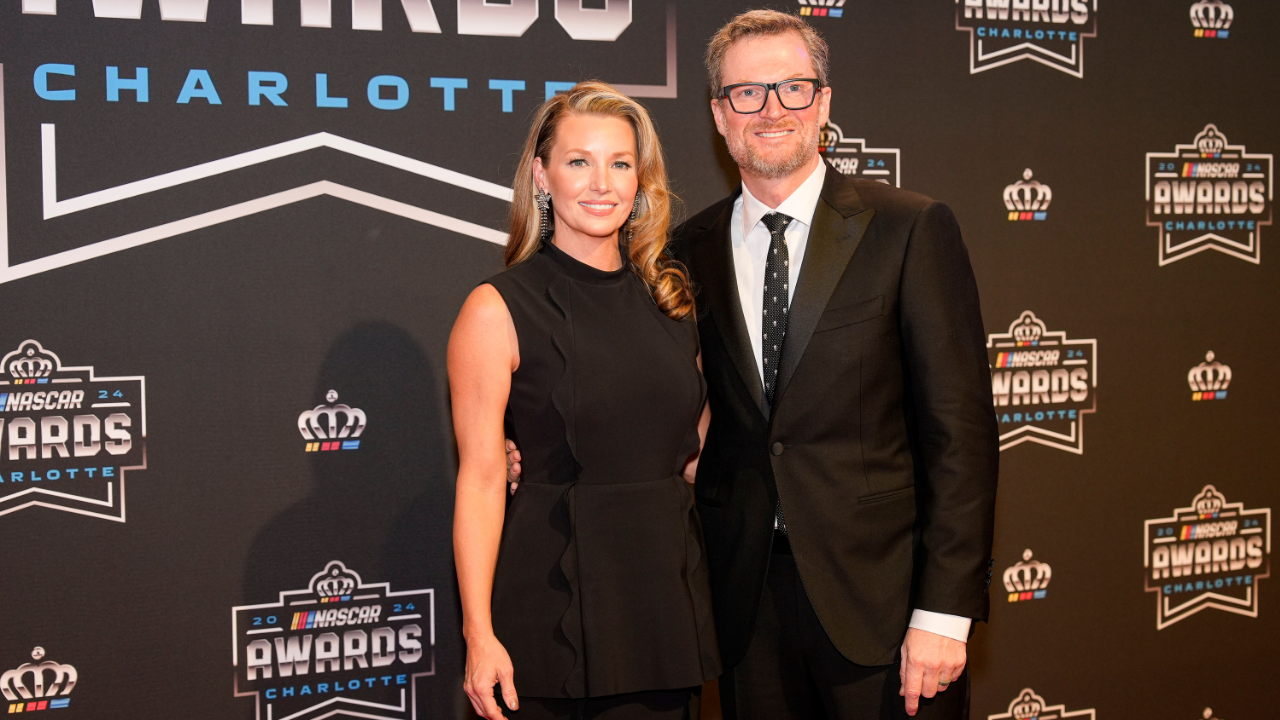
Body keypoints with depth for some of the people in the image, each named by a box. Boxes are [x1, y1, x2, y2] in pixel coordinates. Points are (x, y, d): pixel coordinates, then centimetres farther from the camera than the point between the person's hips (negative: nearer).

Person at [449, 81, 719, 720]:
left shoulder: (670, 297, 9)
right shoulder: (498, 309, -7)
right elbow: (480, 480, -10)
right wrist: (479, 634, -15)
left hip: (671, 587, 5)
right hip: (558, 593, -4)